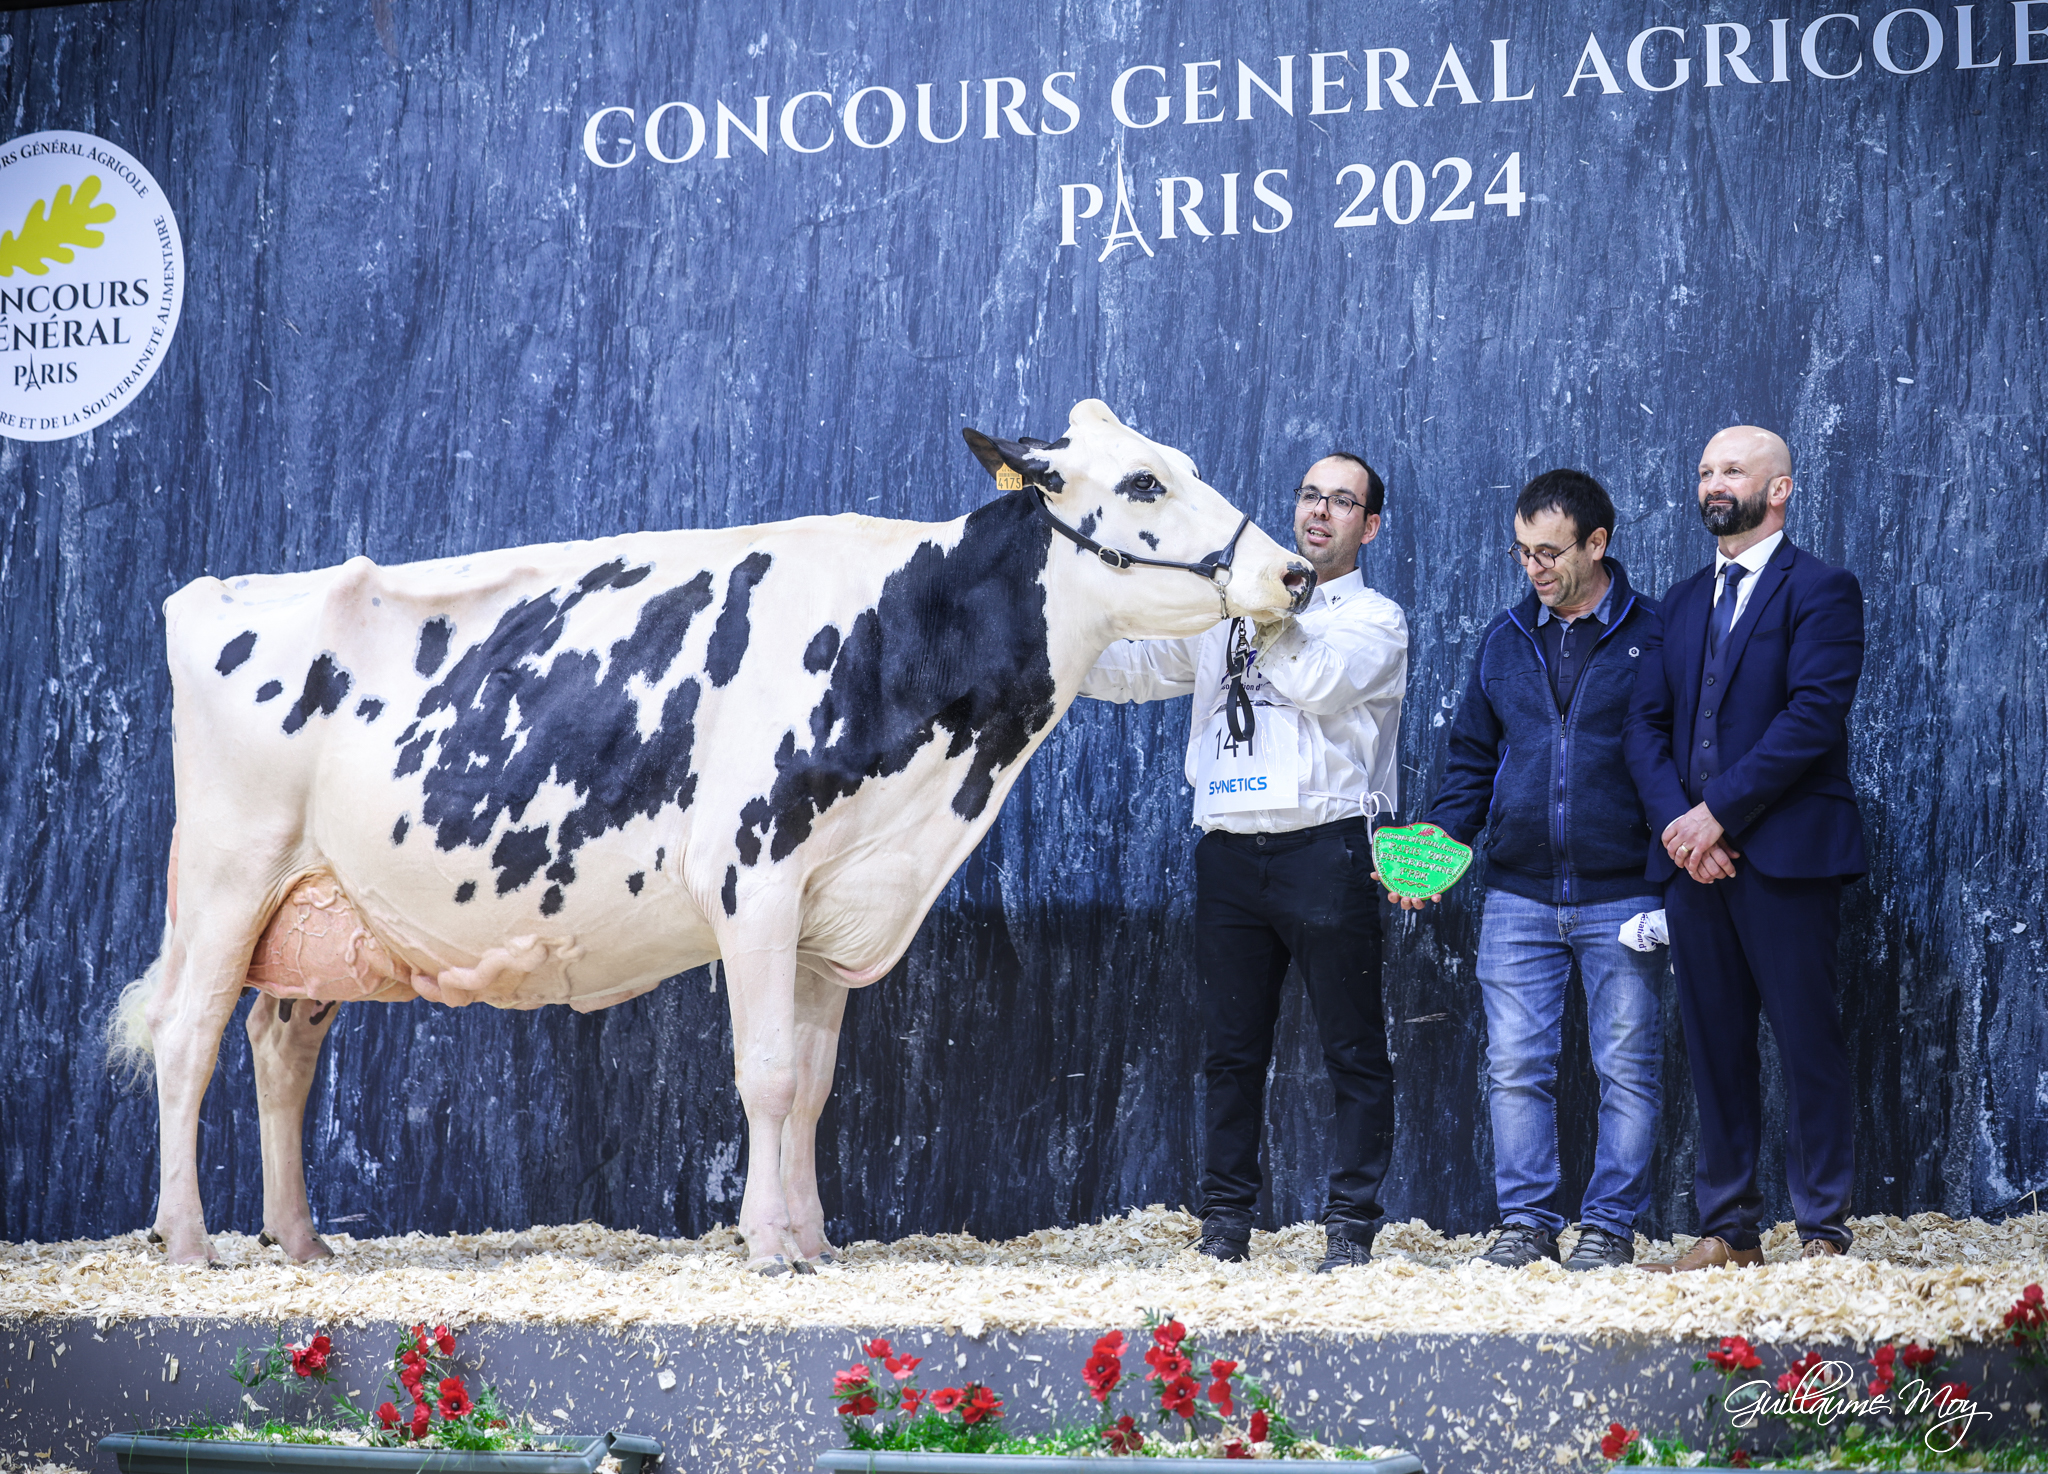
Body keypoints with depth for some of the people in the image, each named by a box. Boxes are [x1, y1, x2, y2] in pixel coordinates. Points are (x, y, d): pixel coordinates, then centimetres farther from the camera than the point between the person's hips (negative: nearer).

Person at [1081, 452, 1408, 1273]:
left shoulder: (1375, 619, 6)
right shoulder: (1228, 612, 20)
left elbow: (1317, 681, -13)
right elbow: (1131, 671, 18)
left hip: (1324, 848, -4)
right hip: (1230, 853, 4)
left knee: (1353, 1051, -3)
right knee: (1231, 1050, 7)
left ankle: (1351, 1227, 1)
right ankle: (1225, 1224, 13)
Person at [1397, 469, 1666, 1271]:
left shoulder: (1653, 636, -1)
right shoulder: (1505, 639, 11)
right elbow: (1472, 760, 16)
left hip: (1622, 898, -3)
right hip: (1518, 896, 3)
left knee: (1626, 1068, 1)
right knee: (1514, 1065, 1)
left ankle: (1610, 1223, 9)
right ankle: (1525, 1219, 10)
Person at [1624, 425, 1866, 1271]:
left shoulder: (1821, 591, -2)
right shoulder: (1684, 603, 19)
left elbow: (1814, 714, -13)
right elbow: (1647, 722, 12)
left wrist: (1719, 813, -15)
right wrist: (1676, 821, -6)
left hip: (1784, 853, -6)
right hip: (1694, 857, 6)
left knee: (1808, 1044, -4)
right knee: (1715, 1049, 8)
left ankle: (1823, 1233, 2)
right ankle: (1728, 1231, 13)